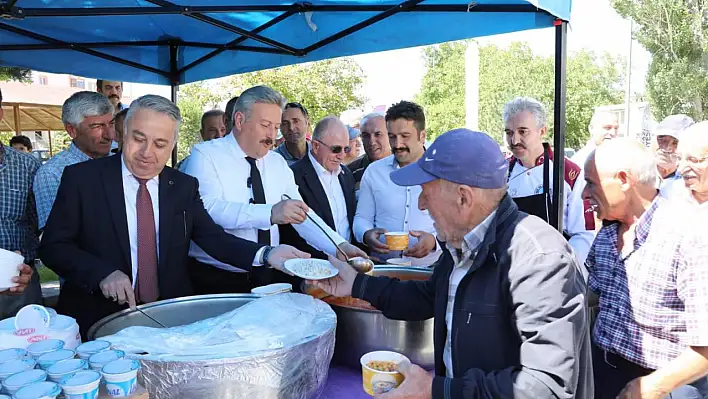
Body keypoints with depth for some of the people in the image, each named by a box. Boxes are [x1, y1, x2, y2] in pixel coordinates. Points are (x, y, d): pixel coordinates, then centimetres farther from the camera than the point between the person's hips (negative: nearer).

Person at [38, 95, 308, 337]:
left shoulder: (184, 187, 7)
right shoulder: (82, 178, -2)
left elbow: (213, 238, 0)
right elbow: (52, 246, -2)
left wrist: (267, 254, -17)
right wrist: (103, 273, -19)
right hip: (98, 322, -2)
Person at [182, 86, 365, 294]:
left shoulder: (278, 163, 11)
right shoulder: (205, 155, -5)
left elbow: (301, 214, 6)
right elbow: (208, 209, -22)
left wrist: (341, 246, -10)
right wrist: (271, 213, -34)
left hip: (268, 277, 4)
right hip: (215, 279, -4)